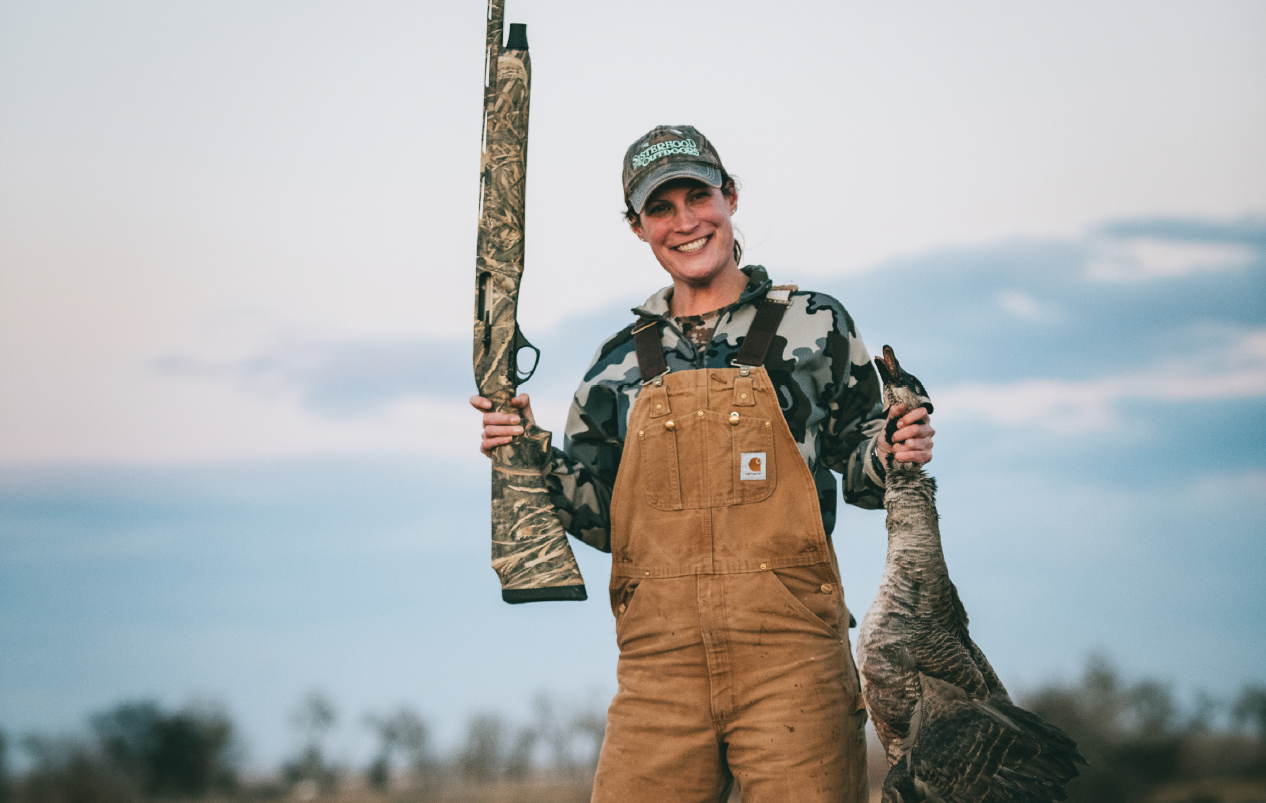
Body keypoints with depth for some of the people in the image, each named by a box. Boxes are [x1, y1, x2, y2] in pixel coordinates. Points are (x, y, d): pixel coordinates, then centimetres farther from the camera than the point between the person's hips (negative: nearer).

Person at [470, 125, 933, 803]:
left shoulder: (812, 326, 10)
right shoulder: (622, 360, 17)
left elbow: (858, 465, 16)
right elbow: (600, 516, 19)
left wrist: (890, 453, -6)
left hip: (789, 652, -2)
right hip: (658, 661, 2)